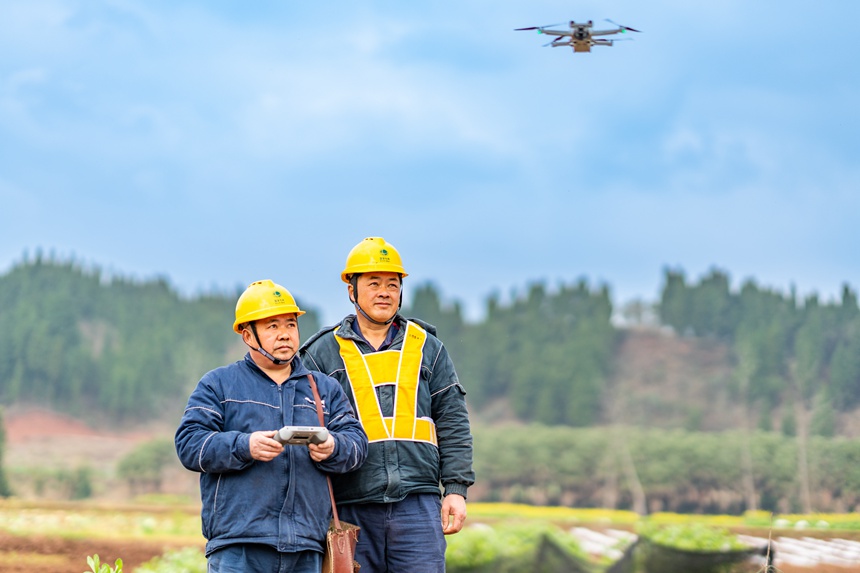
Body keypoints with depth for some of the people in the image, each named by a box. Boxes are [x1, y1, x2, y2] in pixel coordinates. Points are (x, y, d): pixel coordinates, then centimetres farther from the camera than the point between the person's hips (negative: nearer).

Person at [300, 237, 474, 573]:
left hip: (418, 504, 0)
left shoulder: (426, 347, 14)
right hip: (351, 509, 0)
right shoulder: (323, 353, 10)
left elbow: (453, 424, 11)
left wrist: (456, 490, 1)